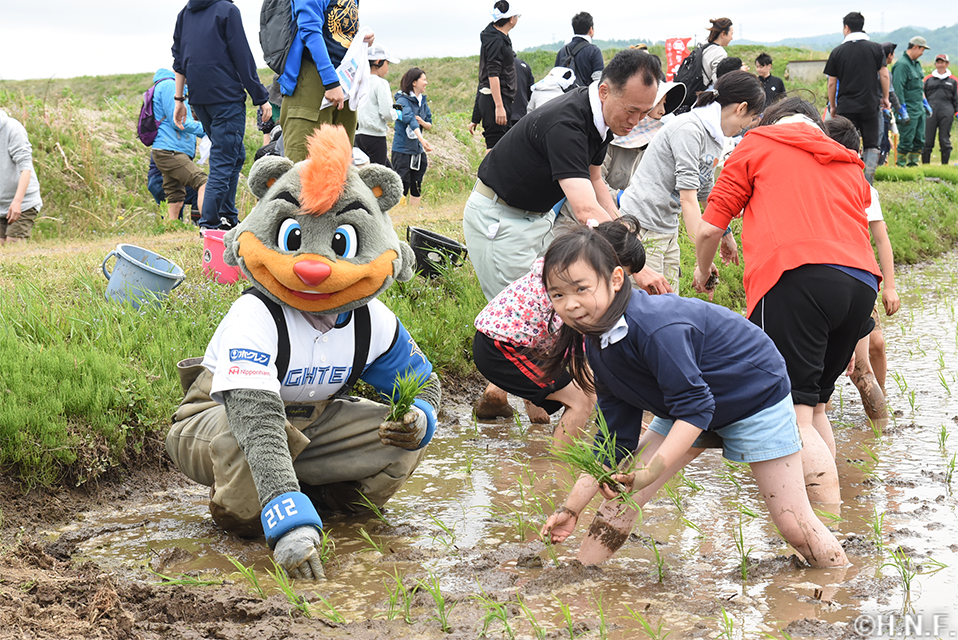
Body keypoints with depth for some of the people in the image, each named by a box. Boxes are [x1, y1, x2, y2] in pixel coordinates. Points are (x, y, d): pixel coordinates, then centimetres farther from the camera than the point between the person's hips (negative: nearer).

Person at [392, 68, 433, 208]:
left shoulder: (423, 101, 10)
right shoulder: (403, 100, -12)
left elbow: (429, 125, 15)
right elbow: (410, 119, -28)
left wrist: (423, 123, -9)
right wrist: (422, 140, -41)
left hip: (418, 151, 7)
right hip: (402, 150, -7)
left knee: (417, 187, 11)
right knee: (402, 186, -7)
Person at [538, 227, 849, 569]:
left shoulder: (656, 328, -36)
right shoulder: (598, 345, -10)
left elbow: (694, 406, -35)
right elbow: (615, 438, -5)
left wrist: (652, 472, -44)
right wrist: (571, 507, -6)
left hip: (756, 395, -7)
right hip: (689, 405, 7)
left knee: (793, 525, -6)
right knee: (620, 495, -3)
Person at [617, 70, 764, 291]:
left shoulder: (715, 138, 12)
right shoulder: (689, 128, -17)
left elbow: (706, 193, 27)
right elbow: (688, 197, -21)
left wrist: (725, 235, 38)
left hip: (668, 231, 10)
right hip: (643, 228, -10)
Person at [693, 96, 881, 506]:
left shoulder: (757, 145, 18)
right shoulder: (850, 165, 32)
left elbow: (709, 228, 15)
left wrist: (702, 272, 36)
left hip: (797, 276, -6)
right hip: (862, 282, 6)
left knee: (793, 416, -10)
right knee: (814, 406, 19)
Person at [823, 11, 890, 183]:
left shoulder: (837, 51, 1)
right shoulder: (876, 48, 3)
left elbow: (832, 83, 4)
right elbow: (884, 75, 1)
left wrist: (832, 105, 14)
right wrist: (885, 98, 13)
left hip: (845, 107, 0)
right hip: (870, 106, 0)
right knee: (871, 145, 6)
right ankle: (868, 182, -4)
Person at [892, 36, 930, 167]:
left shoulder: (916, 64, 16)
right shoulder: (902, 65, -14)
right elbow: (898, 90, -19)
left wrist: (925, 104, 25)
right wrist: (903, 112, -21)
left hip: (919, 109, 9)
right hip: (909, 111, -9)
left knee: (920, 140, 9)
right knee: (906, 141, -5)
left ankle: (912, 163, 18)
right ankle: (900, 165, 5)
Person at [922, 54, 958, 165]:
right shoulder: (928, 79, 15)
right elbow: (923, 96, 17)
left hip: (946, 113, 0)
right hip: (931, 113, 0)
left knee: (945, 140, -2)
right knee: (927, 140, -4)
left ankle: (945, 164, 5)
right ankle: (925, 164, 1)